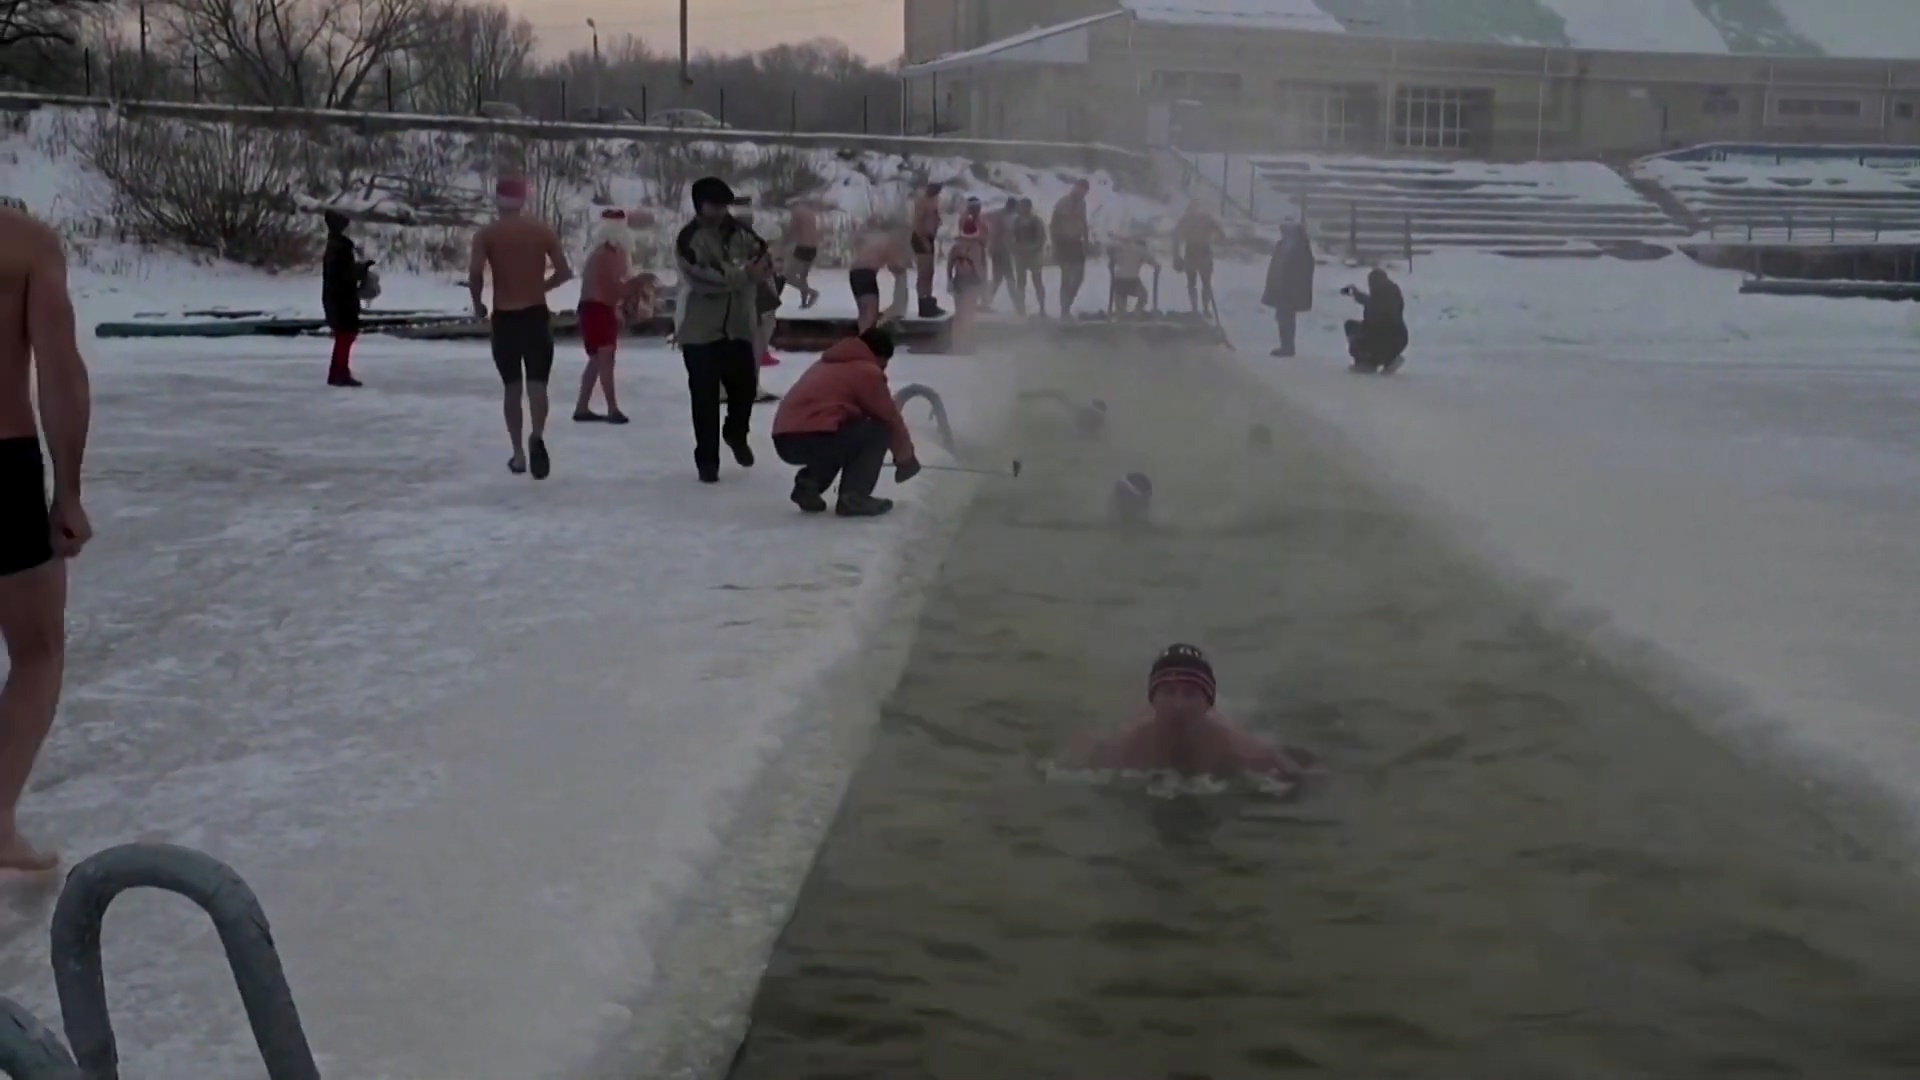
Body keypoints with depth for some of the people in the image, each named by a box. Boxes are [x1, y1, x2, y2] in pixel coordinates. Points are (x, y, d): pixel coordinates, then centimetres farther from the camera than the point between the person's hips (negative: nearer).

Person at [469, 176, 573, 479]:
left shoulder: (486, 235, -3)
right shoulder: (543, 230, 2)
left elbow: (475, 274, -15)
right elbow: (564, 272, -1)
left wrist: (477, 303, 2)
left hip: (504, 317, 0)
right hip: (536, 314, 0)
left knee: (512, 387, 13)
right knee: (537, 383, -3)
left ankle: (518, 453, 15)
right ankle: (537, 437, -30)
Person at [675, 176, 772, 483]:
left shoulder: (739, 231, 5)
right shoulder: (689, 239, -10)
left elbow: (766, 259, 4)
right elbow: (704, 279, -21)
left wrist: (761, 265, -20)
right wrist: (745, 274, -22)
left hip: (739, 327, 4)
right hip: (701, 331, -4)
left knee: (746, 387, 11)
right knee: (705, 399, -2)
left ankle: (735, 434, 41)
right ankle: (707, 460, 10)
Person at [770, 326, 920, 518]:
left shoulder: (827, 363, 31)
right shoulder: (868, 371, 6)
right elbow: (891, 419, 12)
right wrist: (905, 457, 28)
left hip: (784, 441, 8)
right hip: (813, 438, -8)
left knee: (842, 435, 34)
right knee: (879, 430, 6)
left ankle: (809, 484, 14)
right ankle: (853, 497, -1)